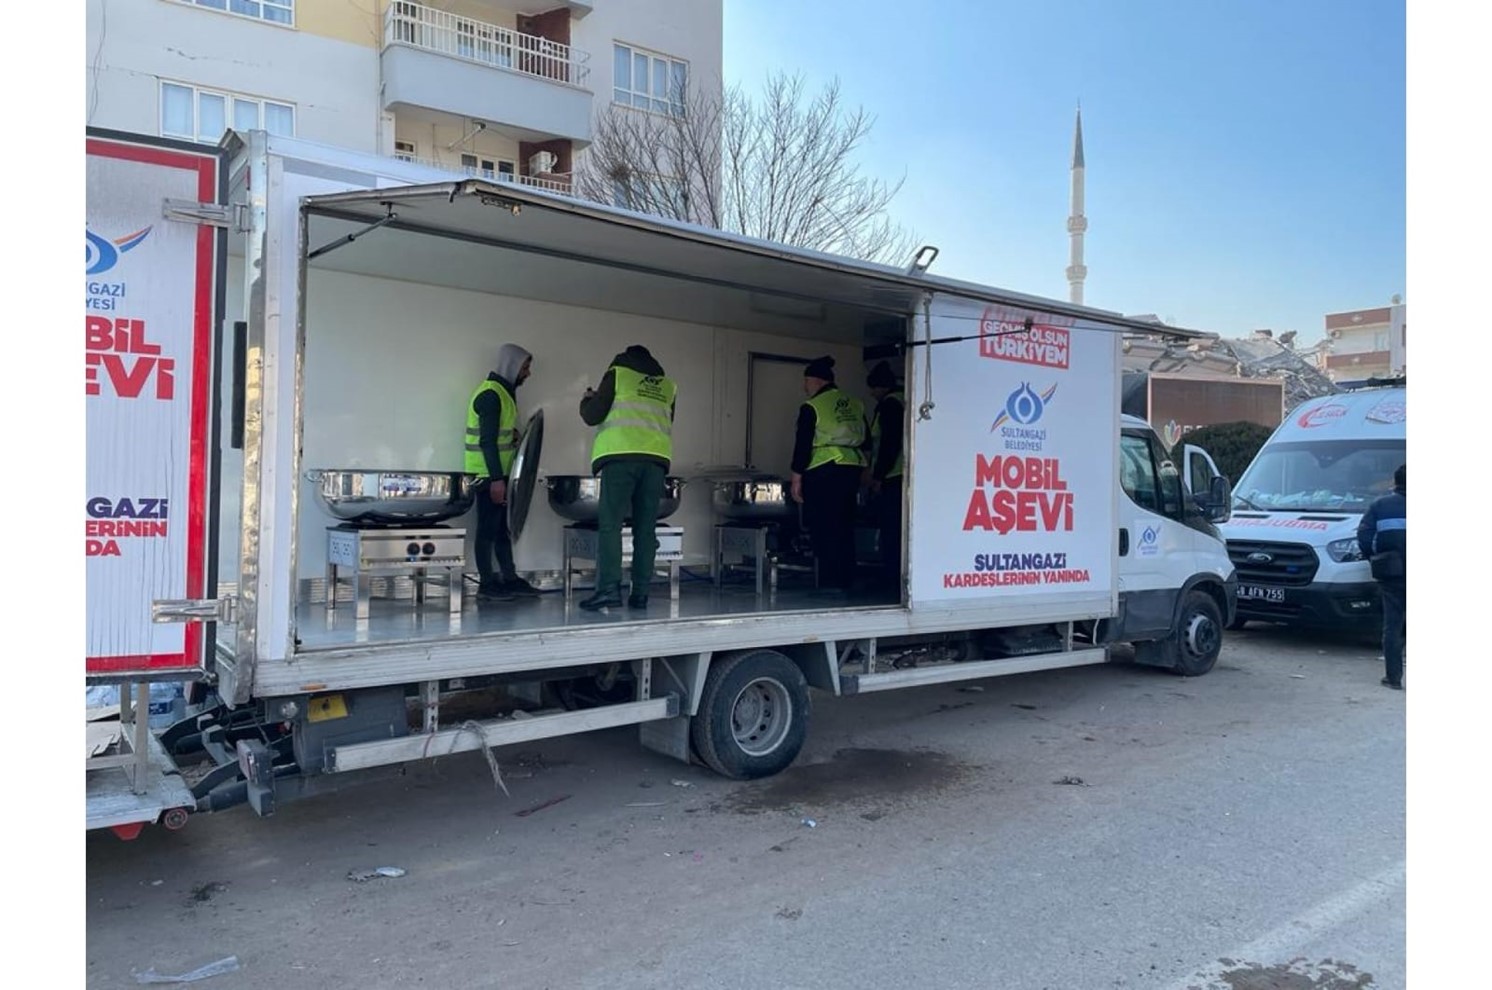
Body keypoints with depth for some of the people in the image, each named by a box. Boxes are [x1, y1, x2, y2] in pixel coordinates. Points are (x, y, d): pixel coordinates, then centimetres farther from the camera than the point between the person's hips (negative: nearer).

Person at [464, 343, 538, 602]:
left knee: (501, 527, 13)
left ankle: (509, 579, 20)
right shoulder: (490, 394, -16)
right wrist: (496, 479, -25)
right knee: (488, 529, -4)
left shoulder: (504, 391, 15)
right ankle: (487, 584, 3)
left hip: (498, 472, 10)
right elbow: (487, 441, -22)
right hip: (488, 474, -10)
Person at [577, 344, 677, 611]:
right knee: (645, 529, 5)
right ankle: (640, 593, 3)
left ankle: (609, 588, -15)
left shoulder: (618, 373, 11)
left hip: (621, 455, -3)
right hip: (656, 458, 4)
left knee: (610, 525, -5)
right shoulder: (668, 385, 21)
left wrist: (587, 400, 26)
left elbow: (593, 416, 6)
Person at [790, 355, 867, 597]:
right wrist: (860, 472, 23)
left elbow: (803, 445, -9)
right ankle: (846, 581, 14)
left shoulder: (811, 407, -6)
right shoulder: (855, 405, 13)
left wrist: (796, 478, -5)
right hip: (852, 470, 6)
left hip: (823, 473, -6)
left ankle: (830, 582, -3)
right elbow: (865, 442, 15)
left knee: (823, 529, -1)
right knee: (844, 527, 11)